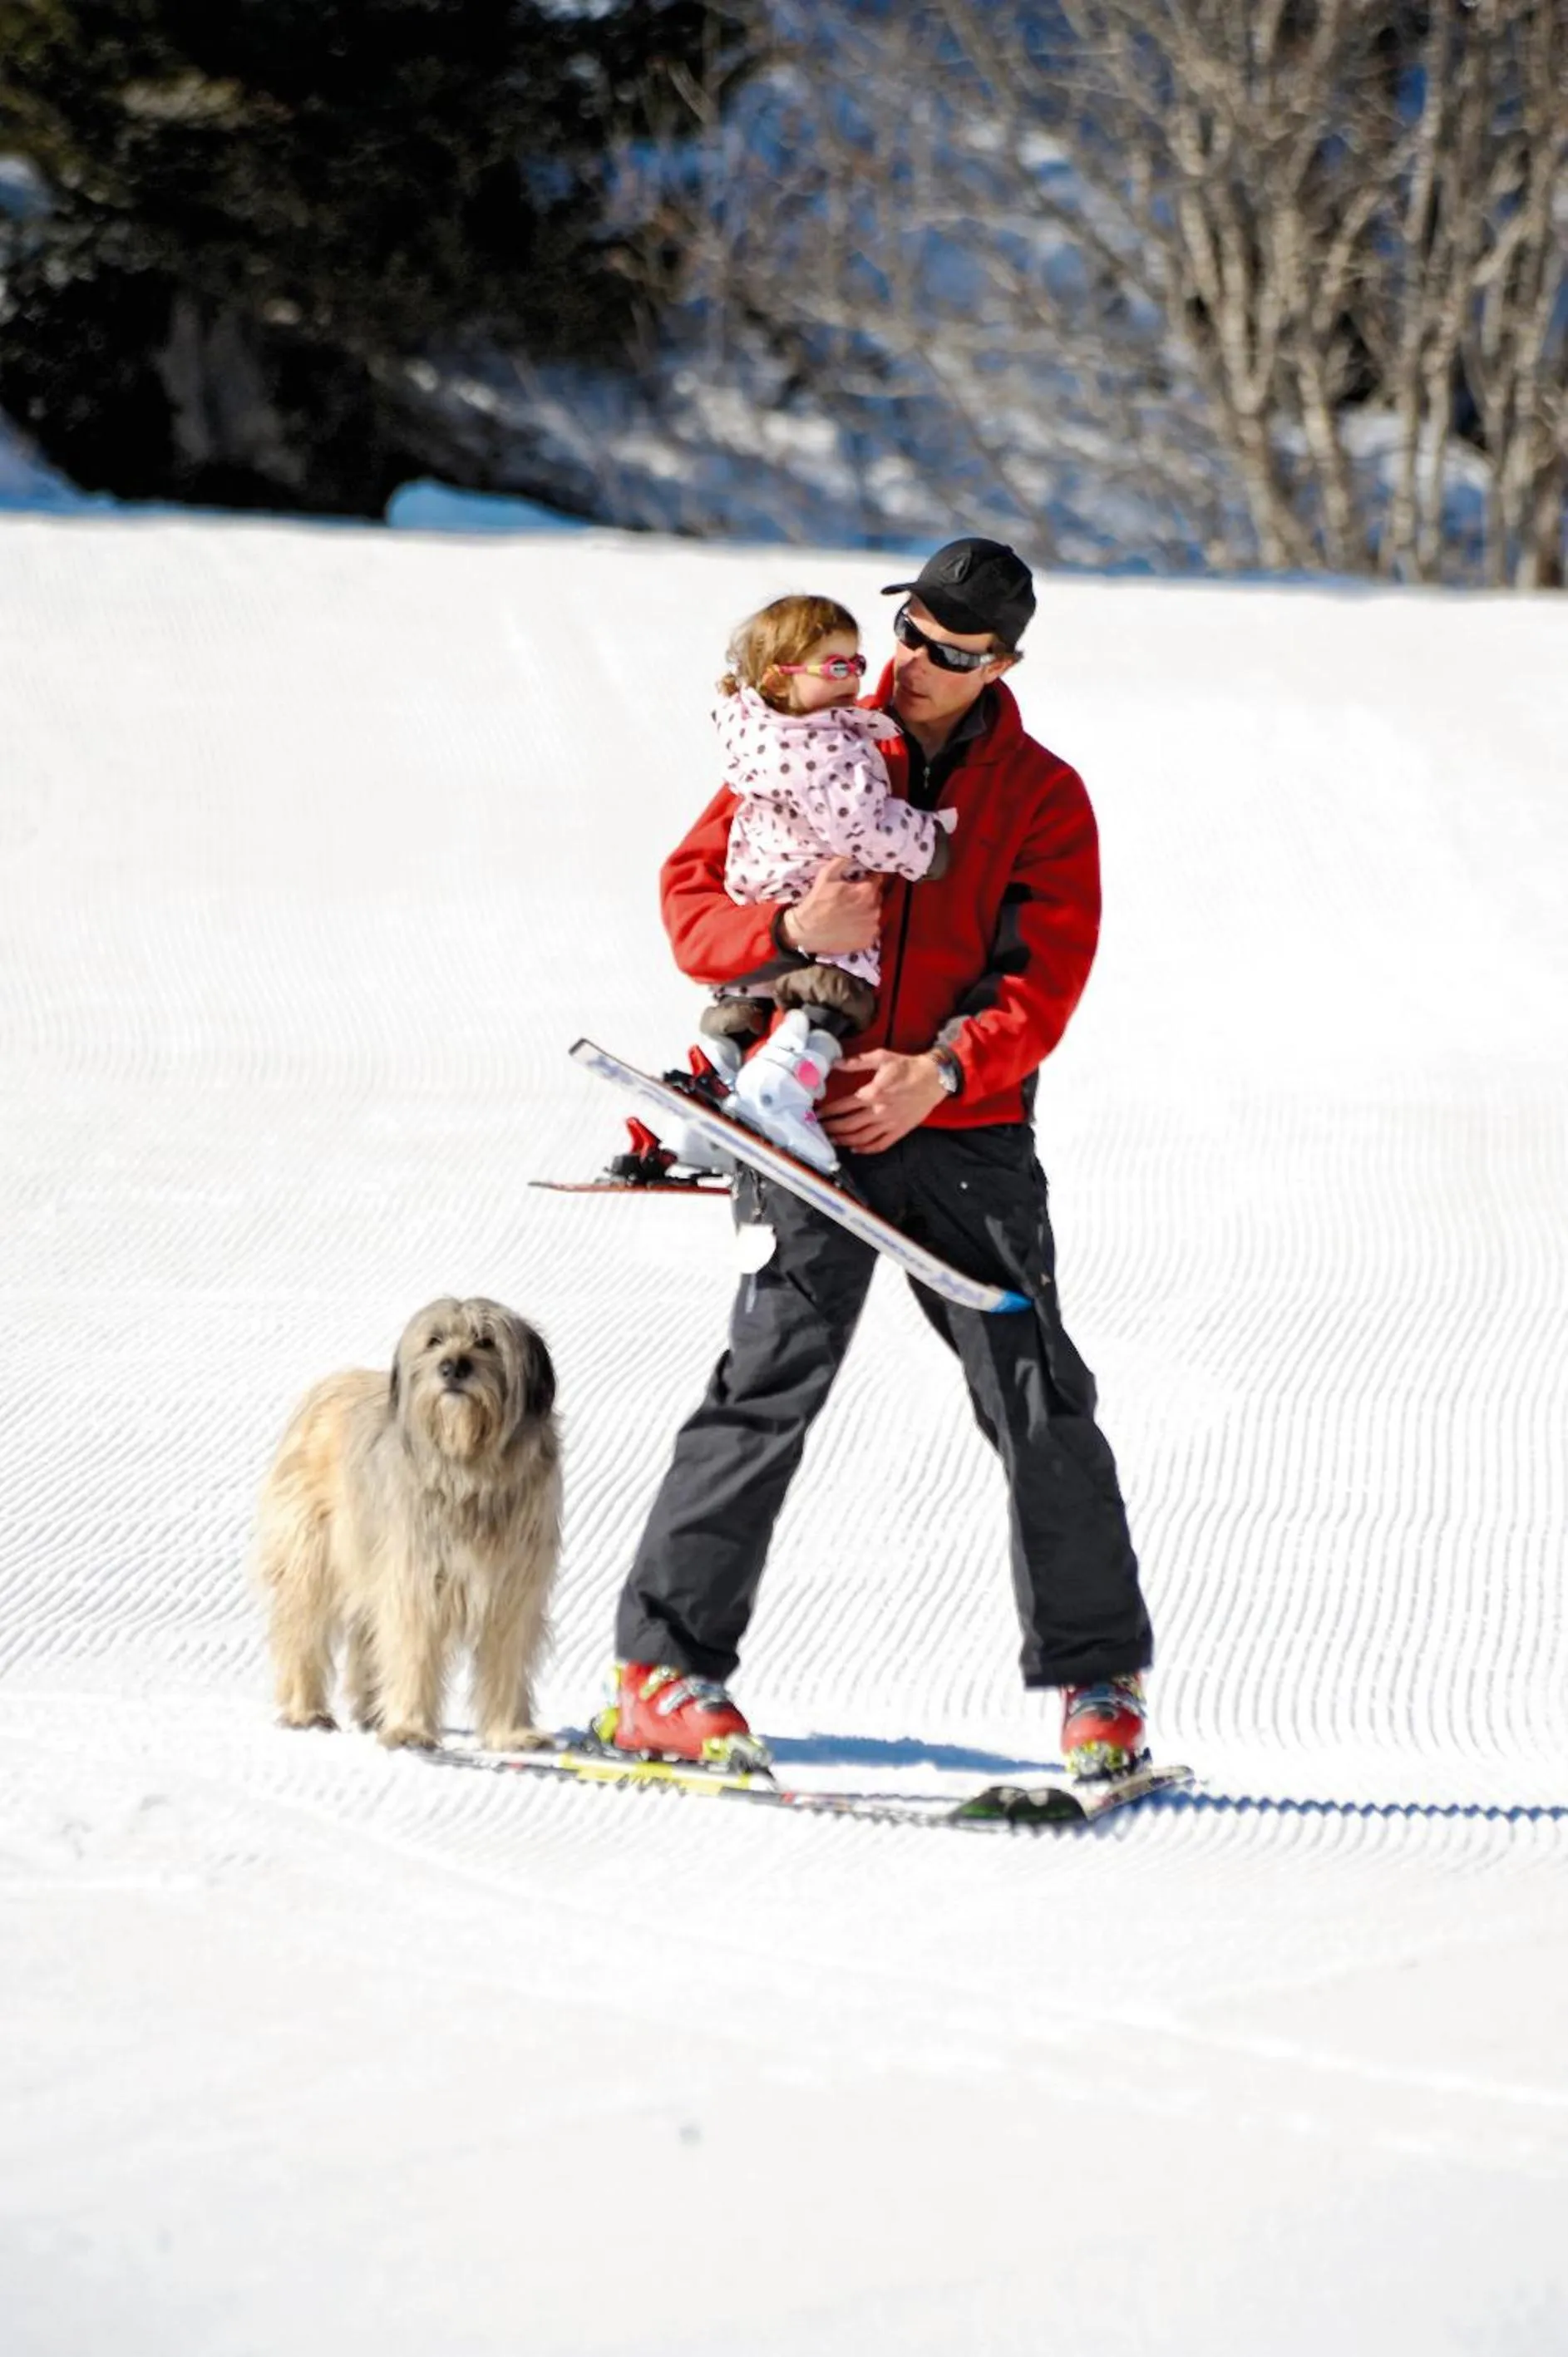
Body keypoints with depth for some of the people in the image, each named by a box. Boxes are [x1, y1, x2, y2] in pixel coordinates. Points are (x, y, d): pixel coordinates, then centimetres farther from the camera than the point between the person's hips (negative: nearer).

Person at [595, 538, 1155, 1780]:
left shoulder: (1042, 797, 8)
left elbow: (1045, 979, -1)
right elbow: (690, 894, 5)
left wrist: (943, 1071, -17)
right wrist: (788, 931, -16)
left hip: (965, 1135, 1)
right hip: (811, 1123, -1)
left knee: (1038, 1399, -4)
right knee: (773, 1383, -10)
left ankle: (1100, 1677, 7)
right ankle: (667, 1664, -5)